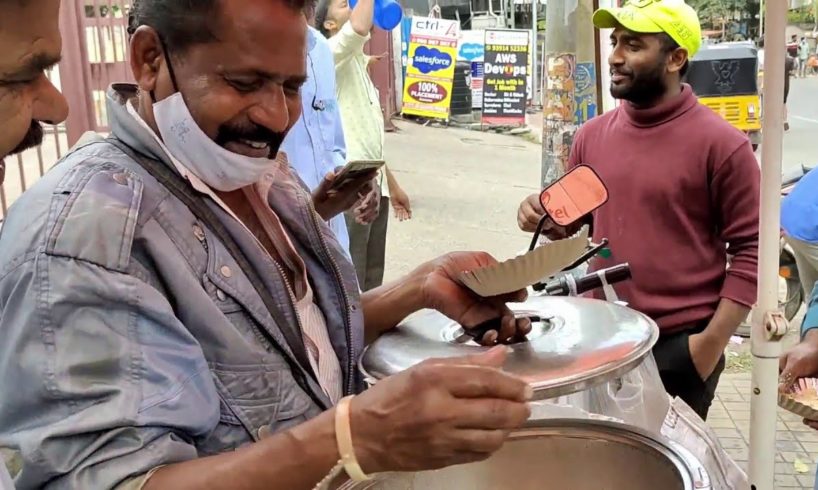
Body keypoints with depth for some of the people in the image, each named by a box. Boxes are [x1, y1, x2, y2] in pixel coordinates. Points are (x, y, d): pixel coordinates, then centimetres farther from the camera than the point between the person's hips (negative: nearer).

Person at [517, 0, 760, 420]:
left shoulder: (720, 144, -12)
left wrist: (714, 341, -14)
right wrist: (544, 216, -7)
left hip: (681, 345, -4)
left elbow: (750, 248, -10)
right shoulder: (592, 135, 3)